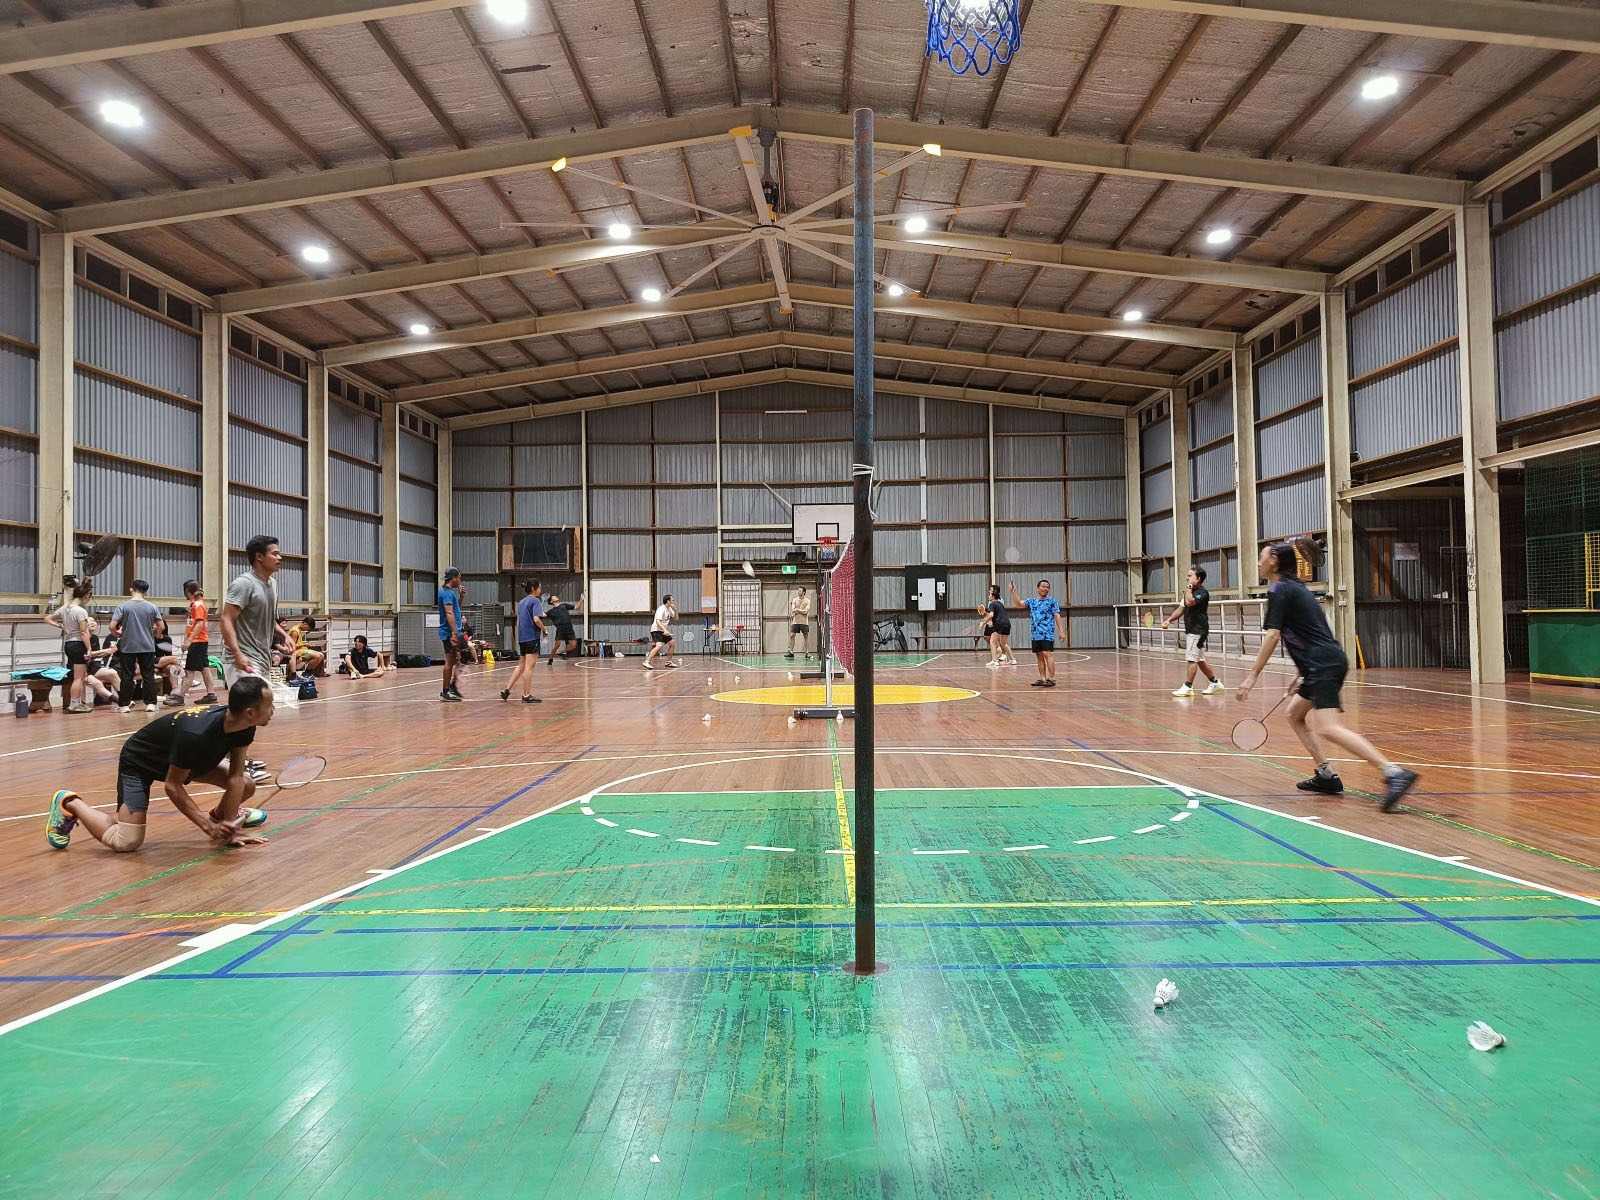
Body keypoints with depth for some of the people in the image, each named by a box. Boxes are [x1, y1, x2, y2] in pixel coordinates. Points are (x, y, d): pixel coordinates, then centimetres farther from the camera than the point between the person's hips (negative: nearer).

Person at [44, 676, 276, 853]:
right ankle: (70, 804, 8)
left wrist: (228, 825, -19)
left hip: (187, 759, 7)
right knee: (125, 842, -17)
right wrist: (208, 825, -27)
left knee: (247, 786, -8)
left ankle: (221, 815, 26)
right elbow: (173, 785, -29)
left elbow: (236, 776, -15)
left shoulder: (244, 726, -22)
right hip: (139, 763, -7)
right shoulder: (195, 734, -42)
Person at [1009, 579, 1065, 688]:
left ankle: (1051, 679, -12)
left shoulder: (1051, 601, 1)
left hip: (1047, 634, -5)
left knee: (1047, 654, -13)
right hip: (1035, 634, 5)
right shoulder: (1031, 601, 12)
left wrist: (1061, 631, -10)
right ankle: (1042, 679, 14)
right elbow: (1018, 604, 1)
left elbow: (1057, 616, -3)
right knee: (1039, 657, 8)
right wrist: (1013, 592, -13)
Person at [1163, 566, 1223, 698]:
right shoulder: (1190, 592, 16)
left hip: (1198, 631, -10)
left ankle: (1188, 687, -8)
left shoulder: (1202, 592, -13)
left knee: (1192, 658, -10)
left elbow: (1189, 602, -30)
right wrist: (1169, 620, 3)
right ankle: (1215, 682, 26)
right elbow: (1181, 608, 15)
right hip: (1190, 630, 10)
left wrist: (1188, 588, -16)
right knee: (1200, 660, 15)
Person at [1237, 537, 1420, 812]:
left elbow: (1272, 636, -15)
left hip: (1324, 664, -10)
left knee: (1328, 729, -20)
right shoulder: (1296, 587, 21)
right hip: (1327, 663, 10)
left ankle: (1394, 773, -28)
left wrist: (1252, 676, -14)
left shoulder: (1279, 590, -7)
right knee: (1295, 715, 21)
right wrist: (1302, 677, 29)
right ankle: (1326, 775, 18)